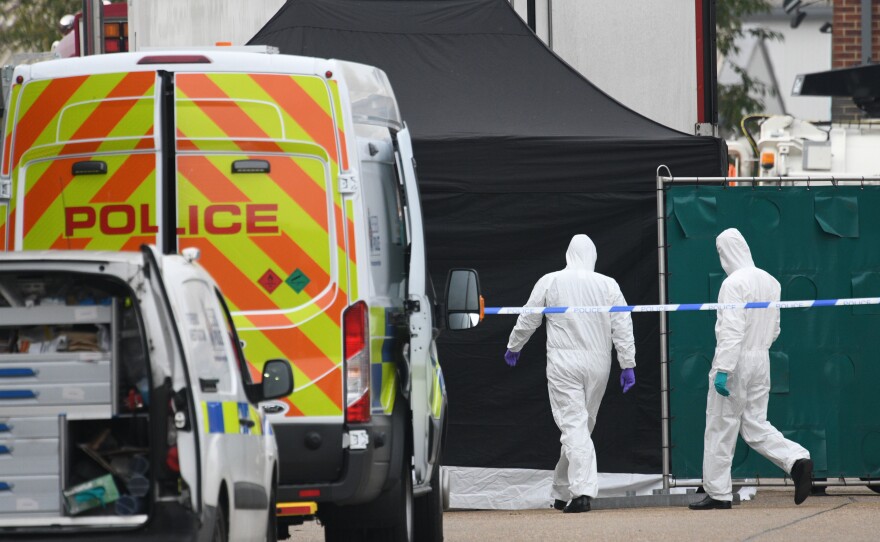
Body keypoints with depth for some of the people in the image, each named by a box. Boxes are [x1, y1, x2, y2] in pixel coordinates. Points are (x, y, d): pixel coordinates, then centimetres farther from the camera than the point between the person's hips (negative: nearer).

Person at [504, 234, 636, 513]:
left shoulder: (550, 282, -1)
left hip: (563, 363, -2)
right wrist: (628, 365, 4)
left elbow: (528, 320, 6)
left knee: (573, 425, -6)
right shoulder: (608, 285, 2)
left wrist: (513, 347, 23)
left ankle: (582, 490, -22)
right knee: (582, 425, 13)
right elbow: (623, 327, 0)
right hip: (597, 364, 3)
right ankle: (562, 493, 22)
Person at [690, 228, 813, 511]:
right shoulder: (770, 281, 9)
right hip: (761, 360, 7)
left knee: (720, 428, 2)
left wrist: (723, 369, -24)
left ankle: (718, 493, 7)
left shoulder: (734, 283, -15)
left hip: (737, 359, -7)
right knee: (755, 425, 12)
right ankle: (797, 460, -8)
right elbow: (774, 328, 17)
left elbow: (731, 330, -22)